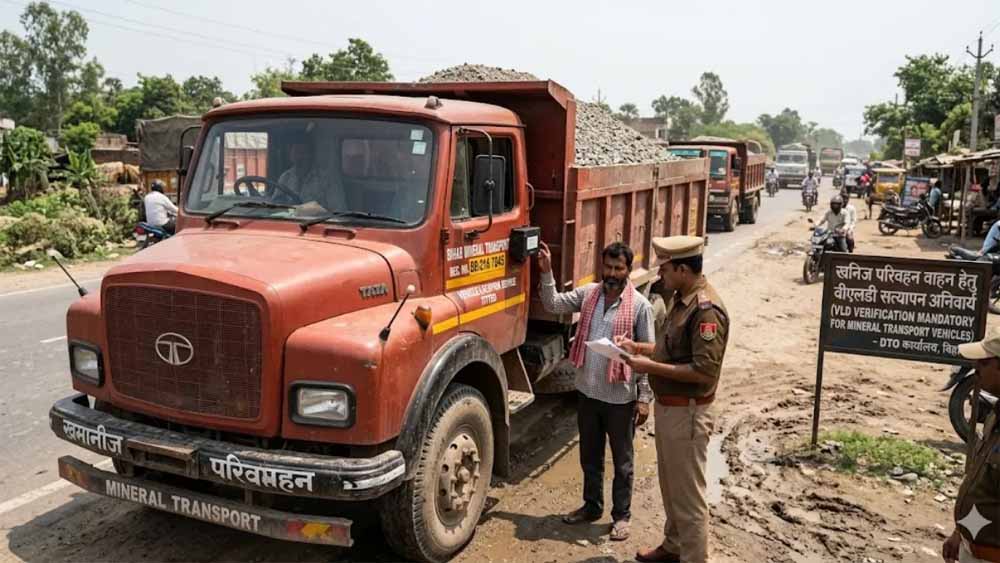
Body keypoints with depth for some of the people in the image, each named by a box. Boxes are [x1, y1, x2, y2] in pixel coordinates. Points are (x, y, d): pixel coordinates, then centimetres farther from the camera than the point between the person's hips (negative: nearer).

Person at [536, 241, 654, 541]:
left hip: (620, 397, -4)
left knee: (621, 460, 11)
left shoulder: (640, 306, -11)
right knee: (590, 456, 19)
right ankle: (592, 505, 38)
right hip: (587, 391, 4)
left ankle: (621, 515, 27)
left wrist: (644, 397, -11)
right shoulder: (588, 293, 1)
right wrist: (546, 273, -13)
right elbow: (553, 304, 0)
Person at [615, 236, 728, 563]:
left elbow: (704, 371, -27)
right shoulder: (679, 298, 7)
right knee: (670, 486, 23)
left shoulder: (706, 309, -23)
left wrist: (650, 367, -23)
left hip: (686, 413, -10)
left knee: (688, 494, 2)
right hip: (667, 406, 10)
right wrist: (638, 347, 3)